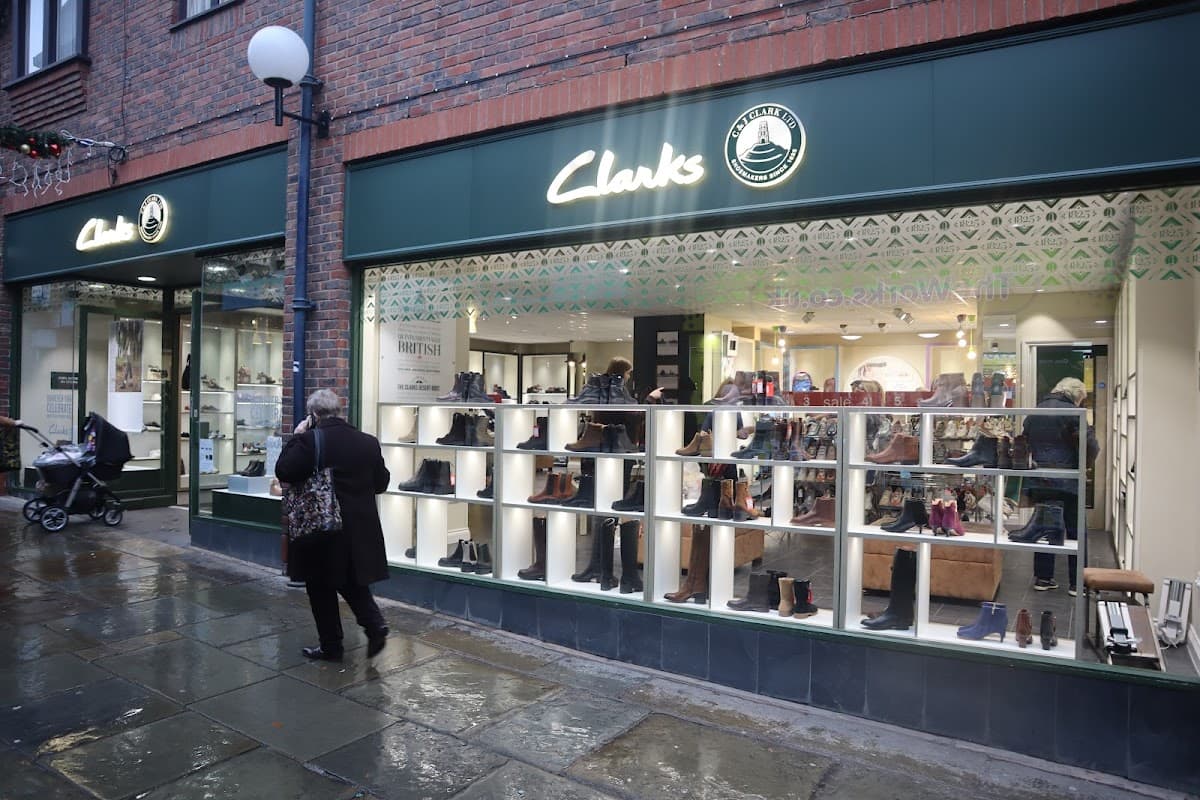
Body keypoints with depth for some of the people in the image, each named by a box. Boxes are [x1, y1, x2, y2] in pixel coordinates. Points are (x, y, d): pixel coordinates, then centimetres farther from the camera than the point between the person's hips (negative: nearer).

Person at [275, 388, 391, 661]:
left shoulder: (309, 441, -15)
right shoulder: (368, 442, -1)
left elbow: (283, 472, -13)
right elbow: (382, 483, 5)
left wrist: (296, 437, -5)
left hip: (321, 529, -4)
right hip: (360, 528, 4)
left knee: (321, 588, 12)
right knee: (353, 581, 22)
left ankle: (331, 646, 19)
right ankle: (375, 625, 5)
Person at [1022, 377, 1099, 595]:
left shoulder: (1033, 413, 10)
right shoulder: (1072, 412, -10)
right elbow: (1090, 446, -12)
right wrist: (1085, 463, 7)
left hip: (1039, 481, 5)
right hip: (1068, 482, -5)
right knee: (1075, 531, 5)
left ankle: (1043, 577, 16)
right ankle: (1077, 583, 10)